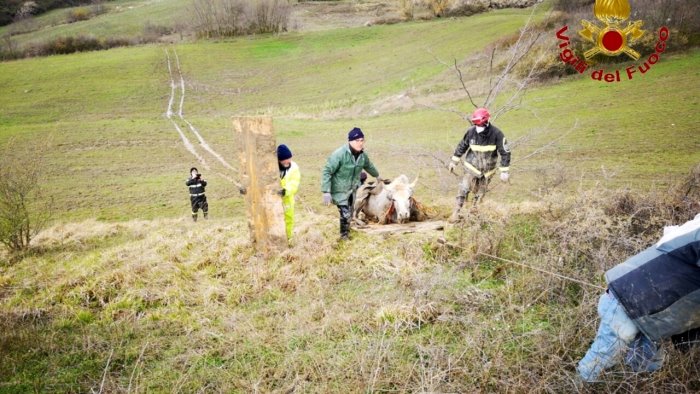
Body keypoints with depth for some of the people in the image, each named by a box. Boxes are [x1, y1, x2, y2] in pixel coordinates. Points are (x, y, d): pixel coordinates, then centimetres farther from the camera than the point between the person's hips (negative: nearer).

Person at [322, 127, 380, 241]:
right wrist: (326, 192, -28)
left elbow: (369, 166, 18)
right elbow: (327, 171, -24)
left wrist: (377, 175, 36)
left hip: (352, 189, 7)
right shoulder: (339, 154, -27)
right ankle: (344, 236, 13)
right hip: (339, 190, -7)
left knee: (349, 213, 19)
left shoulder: (362, 155, -5)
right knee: (345, 214, -12)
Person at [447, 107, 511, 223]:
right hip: (472, 167, 0)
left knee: (480, 194, 12)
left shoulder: (496, 134, -18)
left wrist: (504, 171, -14)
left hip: (487, 170, 0)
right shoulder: (471, 131, -14)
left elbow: (505, 152, -12)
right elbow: (462, 146, 4)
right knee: (464, 189, -12)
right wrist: (454, 161, 7)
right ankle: (456, 213, -8)